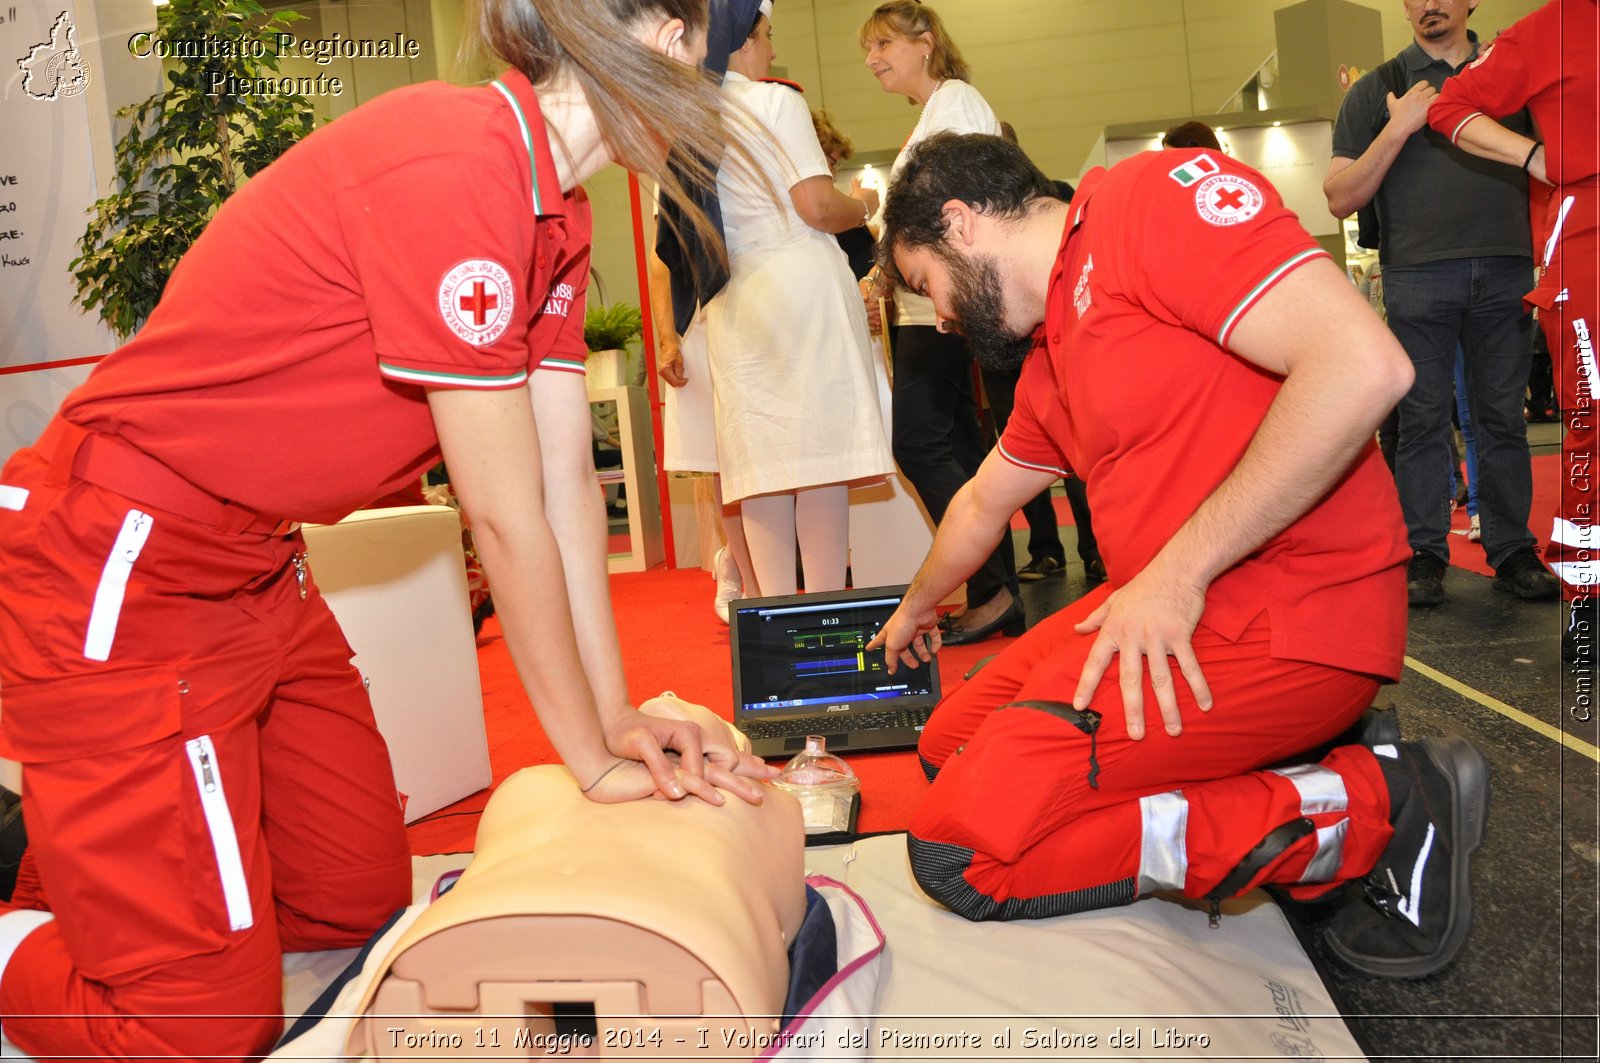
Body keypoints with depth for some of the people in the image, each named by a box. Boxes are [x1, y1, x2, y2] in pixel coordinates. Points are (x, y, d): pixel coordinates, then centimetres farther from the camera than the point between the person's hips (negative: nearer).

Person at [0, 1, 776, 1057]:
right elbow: (506, 517, -23)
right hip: (114, 573, -9)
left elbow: (568, 479, 2)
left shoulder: (556, 211, 4)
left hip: (259, 570, 10)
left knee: (362, 901, 15)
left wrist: (620, 717, 1)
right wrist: (595, 760, -11)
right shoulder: (453, 167, -26)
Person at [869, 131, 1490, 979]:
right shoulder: (1050, 363, 18)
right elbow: (982, 503, 35)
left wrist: (1178, 572, -20)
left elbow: (1364, 363, -23)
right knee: (948, 750, 15)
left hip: (1281, 620, -10)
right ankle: (1286, 752, 7)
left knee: (959, 852, -15)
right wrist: (915, 609, 50)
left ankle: (1366, 813, -6)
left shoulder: (1153, 196, -11)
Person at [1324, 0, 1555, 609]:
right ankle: (1424, 555, 5)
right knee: (1423, 418, -2)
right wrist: (1399, 127, -7)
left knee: (1502, 415, 4)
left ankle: (1512, 551, 11)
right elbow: (1341, 199, 3)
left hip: (1506, 269, 2)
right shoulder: (1379, 90, 11)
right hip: (1418, 273, -2)